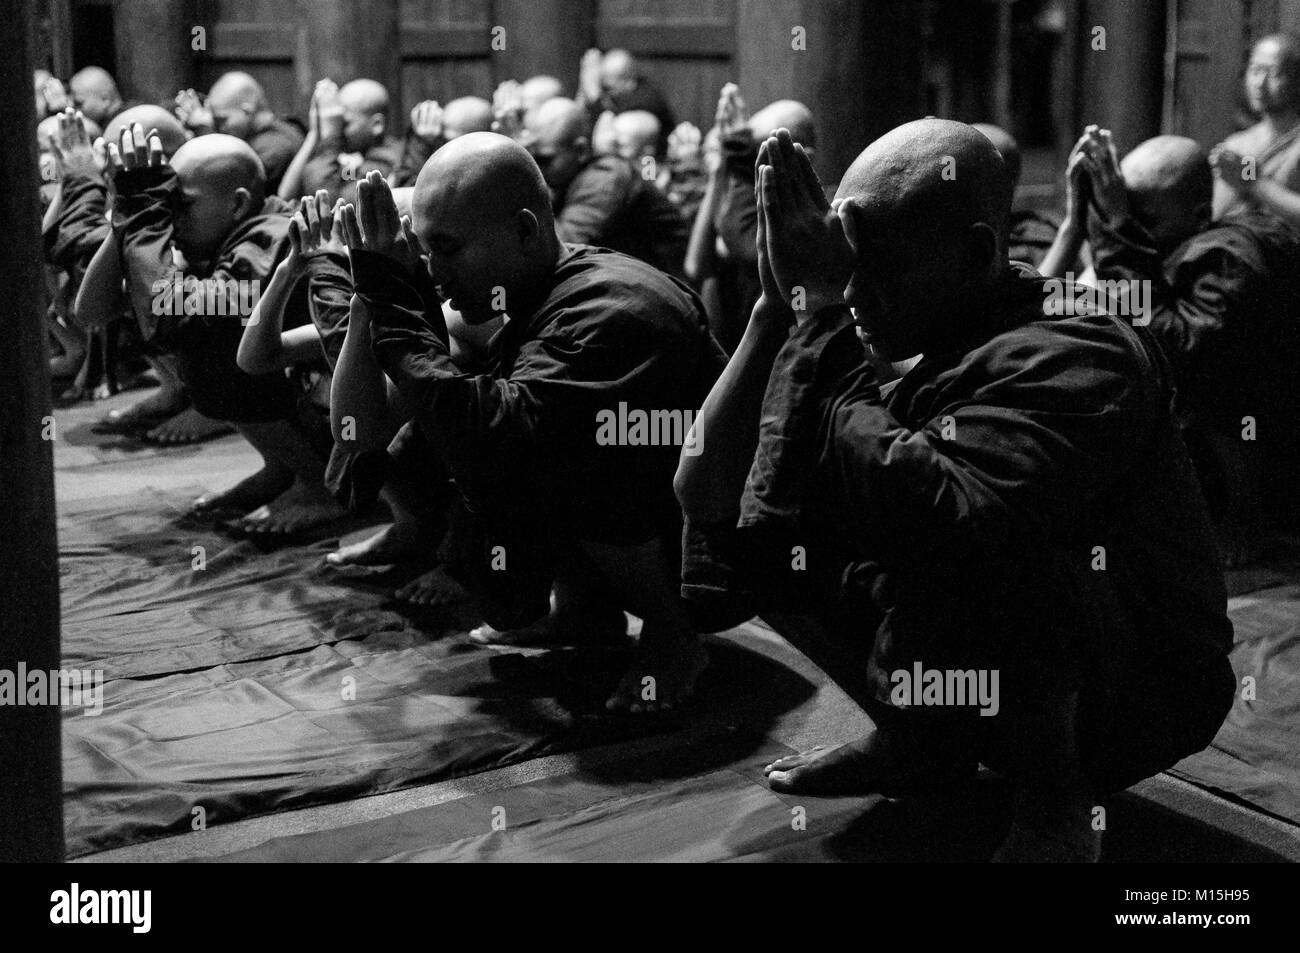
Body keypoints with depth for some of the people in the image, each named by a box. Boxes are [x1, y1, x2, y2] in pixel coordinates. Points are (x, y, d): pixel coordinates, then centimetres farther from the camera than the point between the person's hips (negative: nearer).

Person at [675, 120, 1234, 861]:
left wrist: (820, 328, -29)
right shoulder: (918, 356, -2)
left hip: (1138, 700, -7)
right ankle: (920, 741, 11)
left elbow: (939, 516, -43)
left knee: (925, 556, -36)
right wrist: (784, 307, -17)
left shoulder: (1078, 362, -23)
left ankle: (1056, 800, -13)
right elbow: (714, 496, -9)